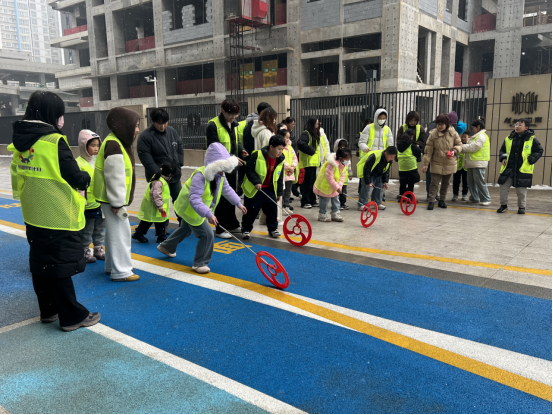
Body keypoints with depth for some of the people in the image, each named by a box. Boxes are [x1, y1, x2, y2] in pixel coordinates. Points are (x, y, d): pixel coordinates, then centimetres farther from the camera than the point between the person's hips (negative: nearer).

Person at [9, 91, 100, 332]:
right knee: (60, 266, 0)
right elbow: (76, 179, -15)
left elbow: (18, 176, 14)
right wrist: (86, 178, 5)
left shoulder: (20, 142, 5)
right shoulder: (54, 141, -19)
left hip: (33, 216, 8)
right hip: (59, 218, -8)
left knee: (40, 263, 17)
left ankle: (48, 310, 31)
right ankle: (72, 317, 11)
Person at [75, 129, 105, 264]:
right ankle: (85, 251, 21)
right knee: (86, 231, 8)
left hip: (101, 203, 6)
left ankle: (98, 249, 31)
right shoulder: (79, 163, -13)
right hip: (87, 206, -6)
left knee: (100, 229, 17)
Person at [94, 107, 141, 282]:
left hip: (115, 198, 11)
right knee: (120, 232, -4)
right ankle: (121, 271, 4)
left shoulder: (119, 142, 13)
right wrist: (117, 202, -19)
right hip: (112, 199, -11)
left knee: (115, 231, 19)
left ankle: (112, 265, 31)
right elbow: (114, 177, -22)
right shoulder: (114, 146, -20)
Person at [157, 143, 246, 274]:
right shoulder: (200, 176, -36)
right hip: (190, 209, -10)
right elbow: (194, 200, -43)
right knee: (207, 235, -11)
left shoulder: (220, 175, -8)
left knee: (186, 229, 31)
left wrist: (238, 203, 5)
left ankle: (167, 247, 54)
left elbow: (227, 190, 8)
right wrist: (208, 215, -52)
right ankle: (200, 263, 7)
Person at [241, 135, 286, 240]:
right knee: (251, 211, 0)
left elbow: (279, 178, 9)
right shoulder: (257, 155, -18)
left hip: (270, 190, 5)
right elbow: (249, 170, -15)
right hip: (253, 189, -5)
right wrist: (256, 182, -24)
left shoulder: (280, 160, -1)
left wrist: (279, 192, 9)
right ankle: (246, 229, 15)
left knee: (272, 210, 7)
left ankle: (273, 229, 23)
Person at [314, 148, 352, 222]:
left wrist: (339, 186, -15)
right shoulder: (331, 164, -33)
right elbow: (330, 178, -31)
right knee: (325, 201, 2)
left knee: (336, 199, 12)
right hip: (325, 186, -8)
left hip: (334, 187, 8)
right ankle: (322, 215, 15)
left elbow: (343, 176, -3)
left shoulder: (345, 165, -5)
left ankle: (335, 214, 23)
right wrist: (337, 187, -25)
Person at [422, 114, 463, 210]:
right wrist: (426, 163, -8)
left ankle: (442, 200, 25)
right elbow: (428, 150, -6)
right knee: (435, 183, -4)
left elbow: (459, 144, 7)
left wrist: (455, 151, -15)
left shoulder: (453, 133, -5)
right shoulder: (433, 134, -9)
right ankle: (431, 201, 1)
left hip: (450, 163, 2)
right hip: (437, 164, -2)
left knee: (446, 183, 12)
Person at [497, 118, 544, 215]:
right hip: (508, 168, 3)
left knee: (521, 190, 5)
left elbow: (539, 150, 2)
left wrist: (530, 160, -9)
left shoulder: (532, 139, -2)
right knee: (504, 188, 5)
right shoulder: (509, 138, 7)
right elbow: (502, 150, 18)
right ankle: (504, 205, 20)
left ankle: (522, 207, 20)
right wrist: (503, 158, 0)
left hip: (523, 170, -3)